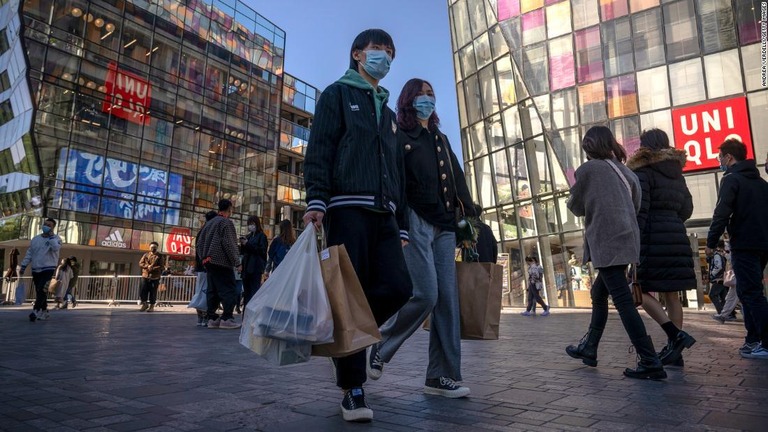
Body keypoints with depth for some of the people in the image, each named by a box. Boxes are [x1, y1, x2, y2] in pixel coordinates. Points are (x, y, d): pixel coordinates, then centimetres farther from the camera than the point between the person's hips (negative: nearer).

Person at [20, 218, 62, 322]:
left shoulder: (56, 238, -3)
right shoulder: (35, 239, 12)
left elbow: (56, 248, -26)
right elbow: (29, 253, 16)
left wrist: (50, 235, -21)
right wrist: (23, 266, 12)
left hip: (48, 269, -6)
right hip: (36, 269, 6)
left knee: (42, 290, -18)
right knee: (39, 291, 9)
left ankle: (36, 311, -20)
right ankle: (43, 311, 17)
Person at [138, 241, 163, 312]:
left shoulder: (159, 256, 2)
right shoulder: (146, 255, 11)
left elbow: (160, 267, -5)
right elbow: (140, 263, 4)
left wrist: (153, 268, -20)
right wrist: (147, 266, -13)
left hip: (155, 277, -3)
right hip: (145, 276, 3)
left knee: (153, 292, 1)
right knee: (143, 291, 2)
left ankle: (152, 306, 12)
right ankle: (145, 304, 23)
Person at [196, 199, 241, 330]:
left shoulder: (209, 223, 18)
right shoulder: (226, 222, -7)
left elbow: (199, 242, 19)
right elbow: (229, 244, -14)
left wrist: (203, 257, 21)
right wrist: (236, 260, -10)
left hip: (208, 261, 8)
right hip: (222, 262, -8)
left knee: (213, 290, 11)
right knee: (228, 291, -5)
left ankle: (212, 318, 12)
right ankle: (226, 318, -9)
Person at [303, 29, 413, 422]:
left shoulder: (388, 113, 29)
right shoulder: (337, 94, 12)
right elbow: (319, 150, -2)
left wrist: (402, 224, 16)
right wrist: (316, 201, -17)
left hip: (384, 214, 6)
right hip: (347, 208, -6)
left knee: (397, 288, -8)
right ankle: (352, 389, 1)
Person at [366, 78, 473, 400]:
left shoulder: (441, 139, 24)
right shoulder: (397, 135, 6)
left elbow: (458, 180, 21)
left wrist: (470, 216, 11)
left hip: (444, 225, 6)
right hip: (415, 222, -6)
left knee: (448, 299, 0)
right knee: (426, 294, -15)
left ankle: (441, 376, 6)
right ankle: (381, 346, 9)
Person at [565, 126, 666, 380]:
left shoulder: (588, 169, -2)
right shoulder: (626, 172, 16)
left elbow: (576, 207, 6)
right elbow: (636, 206, 22)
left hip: (607, 242, -8)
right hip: (626, 241, 8)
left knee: (623, 301, -7)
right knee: (599, 293, 18)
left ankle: (650, 363, -8)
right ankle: (589, 349, 26)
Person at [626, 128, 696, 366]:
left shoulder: (643, 170, -6)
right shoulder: (676, 172, 16)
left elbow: (639, 211, -14)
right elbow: (687, 209, 19)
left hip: (653, 237, -8)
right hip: (676, 235, 8)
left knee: (641, 290, -3)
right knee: (671, 294, 8)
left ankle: (676, 335, -13)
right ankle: (674, 349, 11)